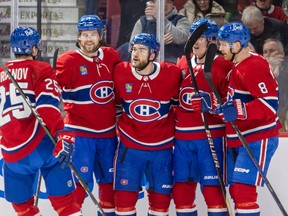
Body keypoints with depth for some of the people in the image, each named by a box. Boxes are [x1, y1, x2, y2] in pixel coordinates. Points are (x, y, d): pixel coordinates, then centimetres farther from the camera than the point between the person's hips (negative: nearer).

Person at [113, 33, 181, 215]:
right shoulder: (120, 72, -8)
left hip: (162, 147, 0)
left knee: (161, 199, 9)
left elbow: (177, 100, 6)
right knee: (125, 199, -3)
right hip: (130, 146, 0)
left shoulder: (172, 73, -11)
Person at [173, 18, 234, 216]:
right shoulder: (183, 64, 12)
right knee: (181, 189, 10)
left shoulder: (223, 66, -8)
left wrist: (213, 105, -27)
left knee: (212, 189, -7)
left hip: (211, 137, -6)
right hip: (182, 138, 6)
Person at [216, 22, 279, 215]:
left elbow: (270, 103, -25)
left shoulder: (254, 67, -19)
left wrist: (240, 110, -34)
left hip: (257, 140, -10)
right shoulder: (236, 65, 12)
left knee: (243, 189, -16)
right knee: (236, 190, 13)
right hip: (237, 140, 10)